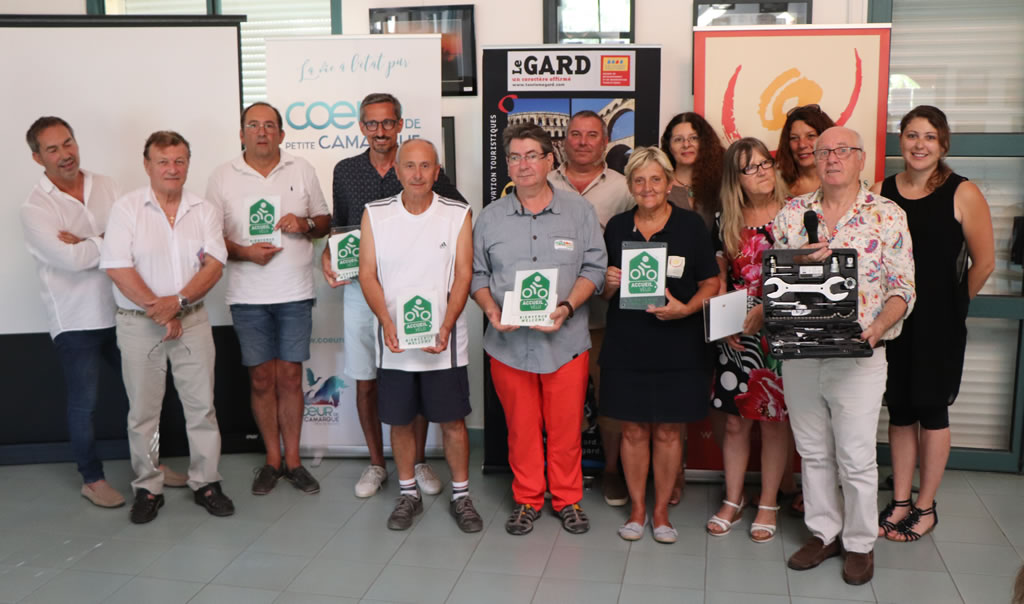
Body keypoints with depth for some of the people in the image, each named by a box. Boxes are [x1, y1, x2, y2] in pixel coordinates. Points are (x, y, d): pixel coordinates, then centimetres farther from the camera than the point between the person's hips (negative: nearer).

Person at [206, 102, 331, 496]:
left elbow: (325, 221, 11)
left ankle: (292, 460, 16)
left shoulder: (301, 170, 7)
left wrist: (304, 224, -10)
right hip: (248, 296, 0)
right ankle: (272, 460, 20)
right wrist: (245, 252, -14)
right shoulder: (223, 177, 3)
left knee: (290, 378, 5)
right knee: (261, 380, 6)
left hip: (295, 293, 0)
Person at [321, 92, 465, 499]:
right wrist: (328, 257, -1)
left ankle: (418, 462, 22)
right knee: (365, 383, 6)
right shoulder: (345, 171, 8)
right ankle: (376, 465, 22)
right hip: (361, 287, 2)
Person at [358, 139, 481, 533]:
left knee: (452, 421, 5)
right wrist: (388, 323, -15)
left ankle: (461, 496, 21)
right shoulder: (375, 215, 2)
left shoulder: (458, 215, -1)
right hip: (393, 341, 1)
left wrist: (445, 328, -15)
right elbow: (368, 274, 0)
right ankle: (408, 494, 28)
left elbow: (463, 275, -4)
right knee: (399, 421, 11)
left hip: (444, 342, -1)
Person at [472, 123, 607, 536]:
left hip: (566, 340, -1)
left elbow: (594, 268, 0)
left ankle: (568, 499, 26)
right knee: (520, 426, 10)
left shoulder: (579, 211, 2)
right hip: (509, 342, 1)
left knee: (565, 426, 8)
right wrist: (491, 310, -10)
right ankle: (527, 499, 27)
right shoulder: (490, 217, 7)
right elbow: (477, 274, 8)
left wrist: (567, 307, -15)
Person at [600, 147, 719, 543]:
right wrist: (609, 283, -10)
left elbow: (711, 283, 0)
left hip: (677, 346, -1)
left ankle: (661, 511, 23)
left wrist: (686, 308, -17)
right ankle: (637, 508, 24)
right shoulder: (617, 227, 6)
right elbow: (604, 292, 13)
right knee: (633, 429, 8)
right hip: (626, 345, 2)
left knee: (669, 431, 7)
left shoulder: (691, 225, -1)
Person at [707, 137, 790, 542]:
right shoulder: (726, 223, 6)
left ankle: (768, 504, 21)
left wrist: (764, 309, -16)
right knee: (735, 421, 8)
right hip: (735, 337, 2)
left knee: (774, 421, 6)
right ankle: (732, 501, 23)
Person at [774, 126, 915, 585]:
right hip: (798, 353, 3)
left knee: (856, 458, 5)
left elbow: (902, 288, -5)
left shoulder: (889, 216, -3)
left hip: (859, 357, -3)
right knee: (813, 452, 14)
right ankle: (824, 532, 32)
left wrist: (878, 327, -23)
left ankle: (860, 543, 25)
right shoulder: (791, 213, 5)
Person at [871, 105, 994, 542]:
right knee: (899, 410, 13)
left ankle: (925, 507, 23)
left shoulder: (963, 194, -9)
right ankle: (899, 502, 26)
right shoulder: (881, 192, 0)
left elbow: (984, 263, -4)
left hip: (939, 325, -3)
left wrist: (950, 304, 5)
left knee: (932, 410, 8)